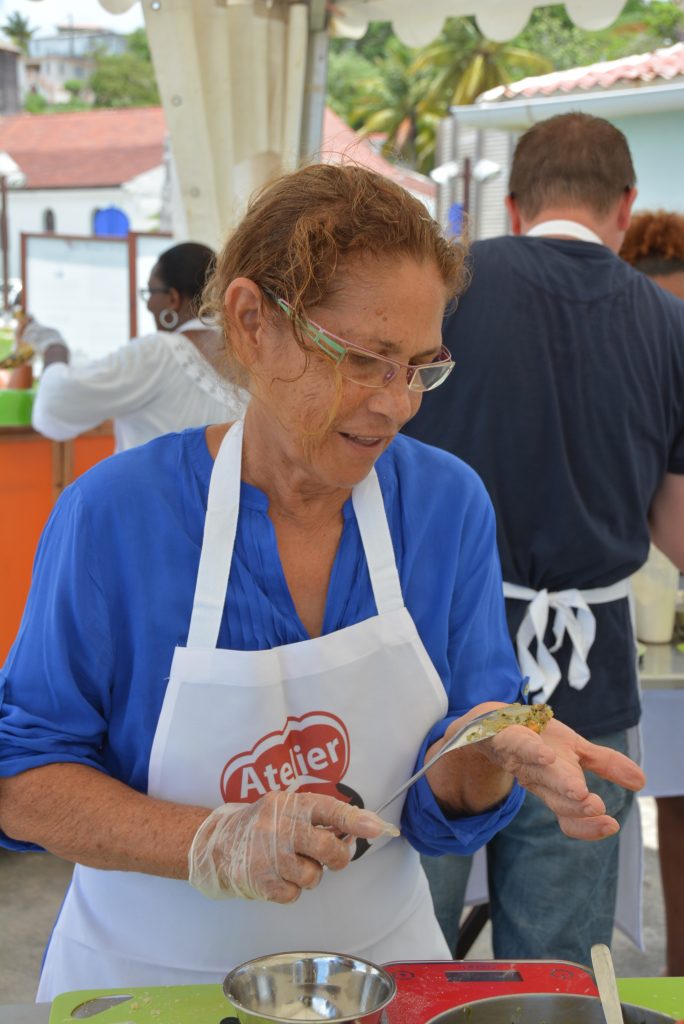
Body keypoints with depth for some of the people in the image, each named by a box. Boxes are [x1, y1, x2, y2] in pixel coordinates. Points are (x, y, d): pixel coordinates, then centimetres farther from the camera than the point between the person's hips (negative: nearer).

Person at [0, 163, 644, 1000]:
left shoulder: (449, 506, -6)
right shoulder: (114, 514, -15)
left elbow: (444, 809, -1)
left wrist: (485, 754, -23)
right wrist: (215, 844, -24)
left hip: (379, 958, 2)